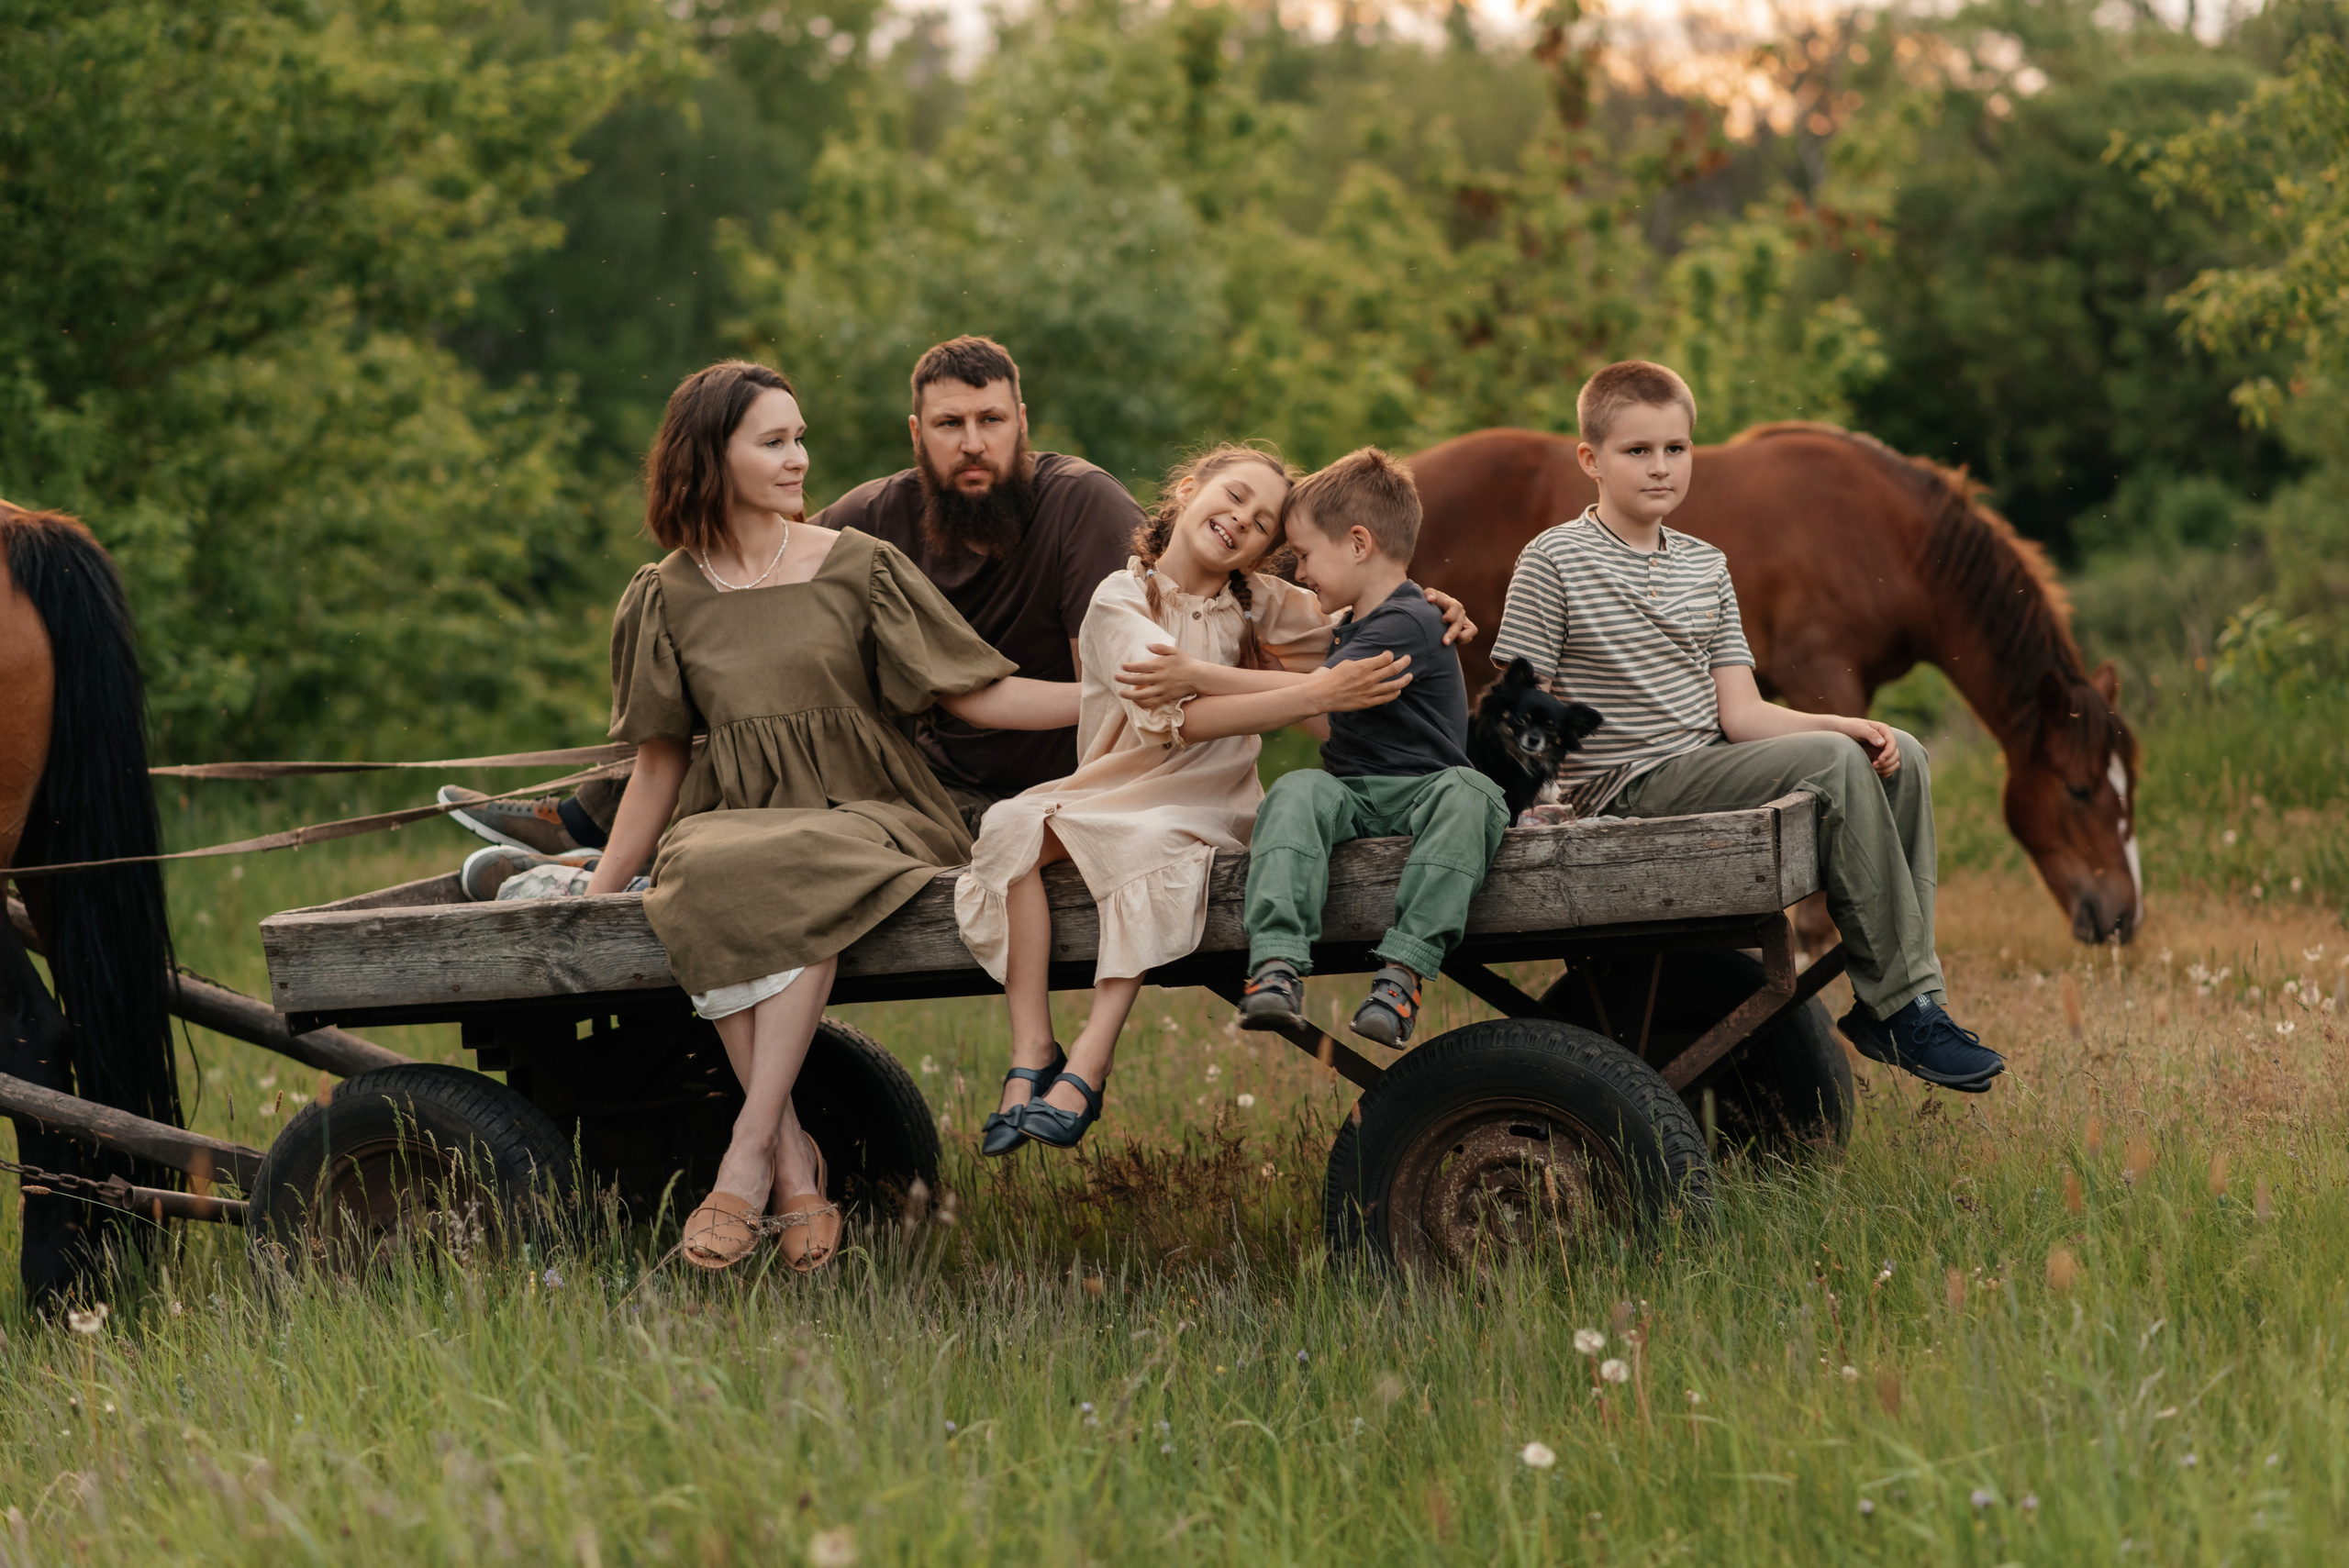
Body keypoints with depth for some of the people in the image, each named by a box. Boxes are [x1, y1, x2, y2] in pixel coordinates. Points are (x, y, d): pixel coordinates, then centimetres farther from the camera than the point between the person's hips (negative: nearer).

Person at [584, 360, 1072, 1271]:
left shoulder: (857, 567, 6)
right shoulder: (666, 598, 10)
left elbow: (978, 696, 4)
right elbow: (661, 762, 17)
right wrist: (598, 892, 12)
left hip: (865, 815, -1)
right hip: (736, 816, 1)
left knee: (797, 880, -38)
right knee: (707, 877, -37)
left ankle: (749, 1156, -34)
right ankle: (794, 1165, -32)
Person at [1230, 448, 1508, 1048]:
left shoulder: (1409, 624, -10)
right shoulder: (1353, 628, 22)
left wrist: (1202, 676, -19)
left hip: (1419, 789, -6)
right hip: (1352, 795, 7)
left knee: (1467, 795, -39)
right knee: (1297, 790, -27)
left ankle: (1403, 968, -45)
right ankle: (1276, 965, -45)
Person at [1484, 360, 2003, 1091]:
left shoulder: (1706, 566, 14)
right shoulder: (1554, 563, -5)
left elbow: (1739, 712, 8)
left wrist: (1837, 725, -10)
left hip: (1712, 768, 7)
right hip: (1632, 787, -7)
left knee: (1899, 757, -6)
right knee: (1833, 765, -24)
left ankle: (1905, 995, -6)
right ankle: (1897, 1006, -19)